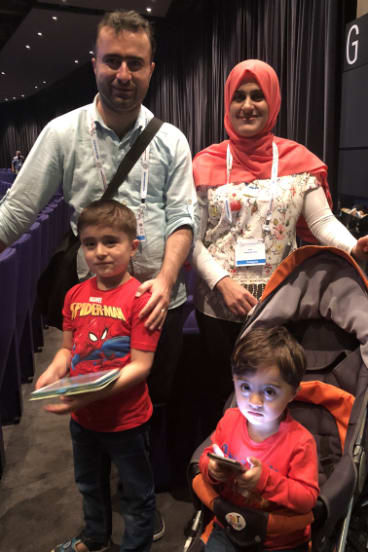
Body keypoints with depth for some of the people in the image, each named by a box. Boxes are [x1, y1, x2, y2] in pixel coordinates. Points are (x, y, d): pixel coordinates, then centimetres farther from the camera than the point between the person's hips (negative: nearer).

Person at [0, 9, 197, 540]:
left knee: (155, 402, 16)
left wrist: (165, 280, -19)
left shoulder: (171, 140, 0)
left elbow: (183, 215, -4)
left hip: (162, 301, 2)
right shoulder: (63, 132, -3)